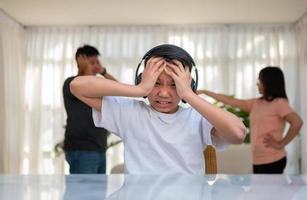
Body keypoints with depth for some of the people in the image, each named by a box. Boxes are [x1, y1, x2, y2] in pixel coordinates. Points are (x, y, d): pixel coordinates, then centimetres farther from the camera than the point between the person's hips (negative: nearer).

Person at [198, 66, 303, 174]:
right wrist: (205, 92, 19)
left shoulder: (279, 103, -10)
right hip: (258, 160, 8)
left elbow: (297, 122, -23)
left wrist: (281, 144, -17)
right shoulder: (256, 103, 12)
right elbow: (230, 100, 17)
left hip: (272, 161, -8)